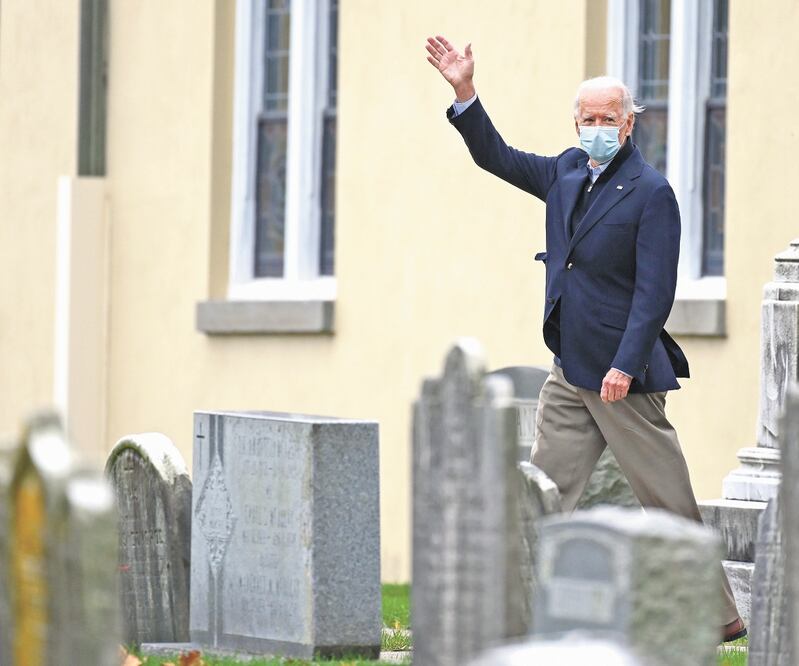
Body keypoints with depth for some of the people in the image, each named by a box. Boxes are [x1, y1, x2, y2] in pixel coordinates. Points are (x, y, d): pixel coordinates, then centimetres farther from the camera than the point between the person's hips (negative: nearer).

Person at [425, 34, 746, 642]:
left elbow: (655, 290, -16)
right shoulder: (567, 173, 11)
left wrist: (625, 366, -23)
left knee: (671, 503, -1)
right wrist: (465, 92, 11)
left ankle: (721, 617, 8)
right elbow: (498, 157, 23)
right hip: (569, 374, 7)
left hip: (621, 376, -7)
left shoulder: (651, 192, -11)